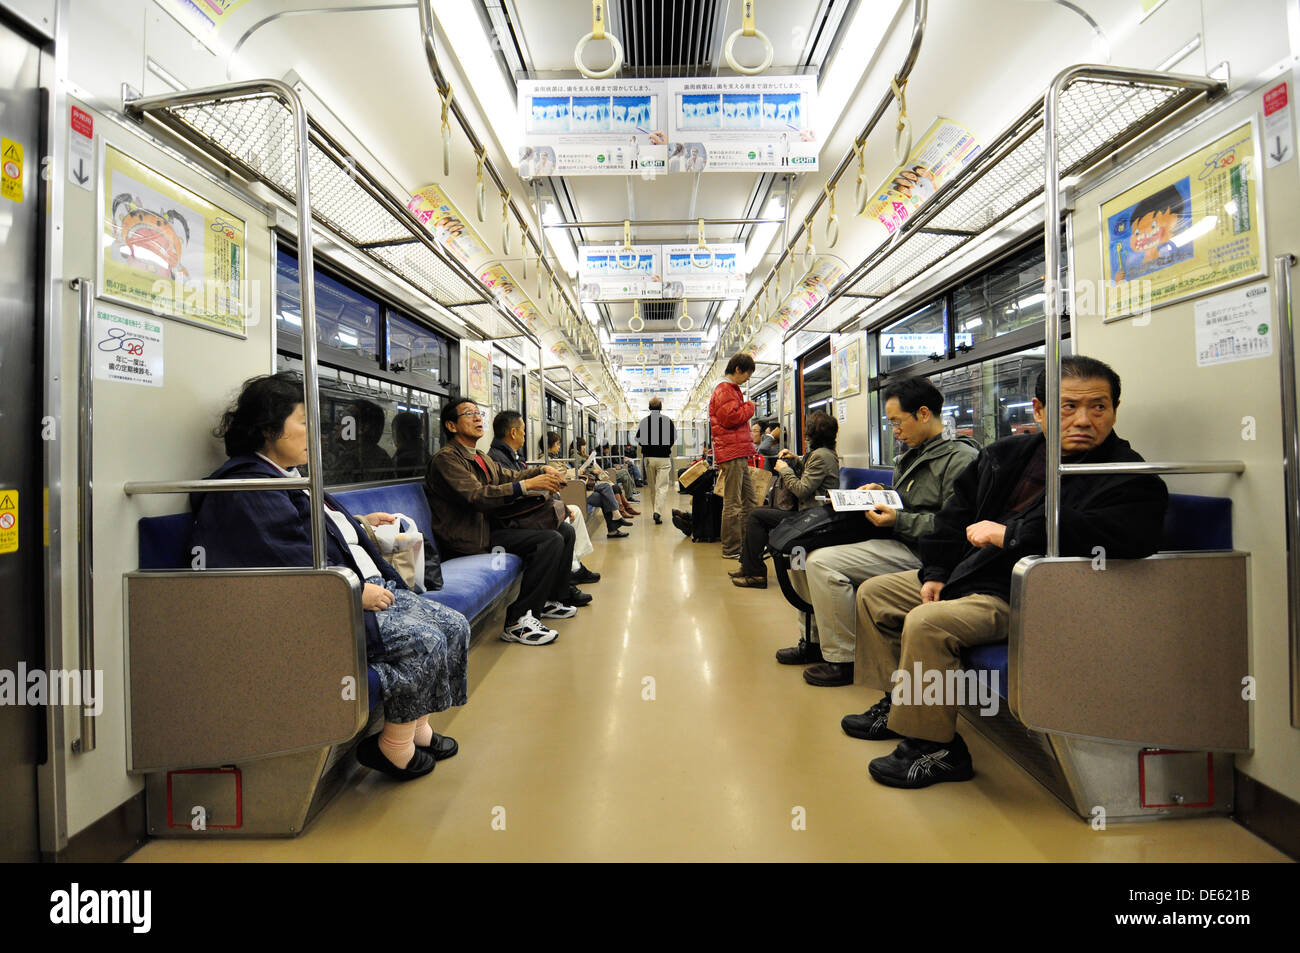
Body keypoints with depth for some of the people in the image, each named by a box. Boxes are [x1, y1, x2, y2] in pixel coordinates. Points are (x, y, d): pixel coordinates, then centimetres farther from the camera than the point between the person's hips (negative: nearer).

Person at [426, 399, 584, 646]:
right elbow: (477, 496, -23)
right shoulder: (446, 458, -11)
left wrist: (543, 470, -4)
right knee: (551, 540, -23)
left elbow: (509, 476, 15)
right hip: (473, 537, -9)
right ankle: (517, 621, -20)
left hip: (492, 525, 10)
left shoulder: (481, 458, 20)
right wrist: (527, 485, -28)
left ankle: (551, 599, 17)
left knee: (564, 530, 5)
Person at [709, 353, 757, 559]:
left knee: (748, 501, 13)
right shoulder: (724, 390, -8)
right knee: (733, 503, -8)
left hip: (739, 453, 11)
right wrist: (749, 407, -4)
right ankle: (731, 549, -3)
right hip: (731, 452, -11)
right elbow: (731, 417, -20)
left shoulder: (732, 389, 25)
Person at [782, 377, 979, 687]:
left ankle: (842, 660, -10)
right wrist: (882, 494, 10)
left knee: (822, 562, -26)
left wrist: (899, 520, -21)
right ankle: (816, 640, 15)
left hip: (917, 552, -10)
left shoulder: (961, 458, -11)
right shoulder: (915, 454, 19)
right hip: (895, 541, 10)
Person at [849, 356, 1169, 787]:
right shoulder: (1007, 453, 10)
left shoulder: (1130, 479, -11)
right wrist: (935, 571, 6)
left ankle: (935, 747, -8)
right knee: (873, 593, 14)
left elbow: (1116, 537, -32)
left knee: (926, 623, -31)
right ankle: (902, 704, 24)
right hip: (964, 574, 9)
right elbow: (958, 510, 16)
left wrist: (1006, 534, -24)